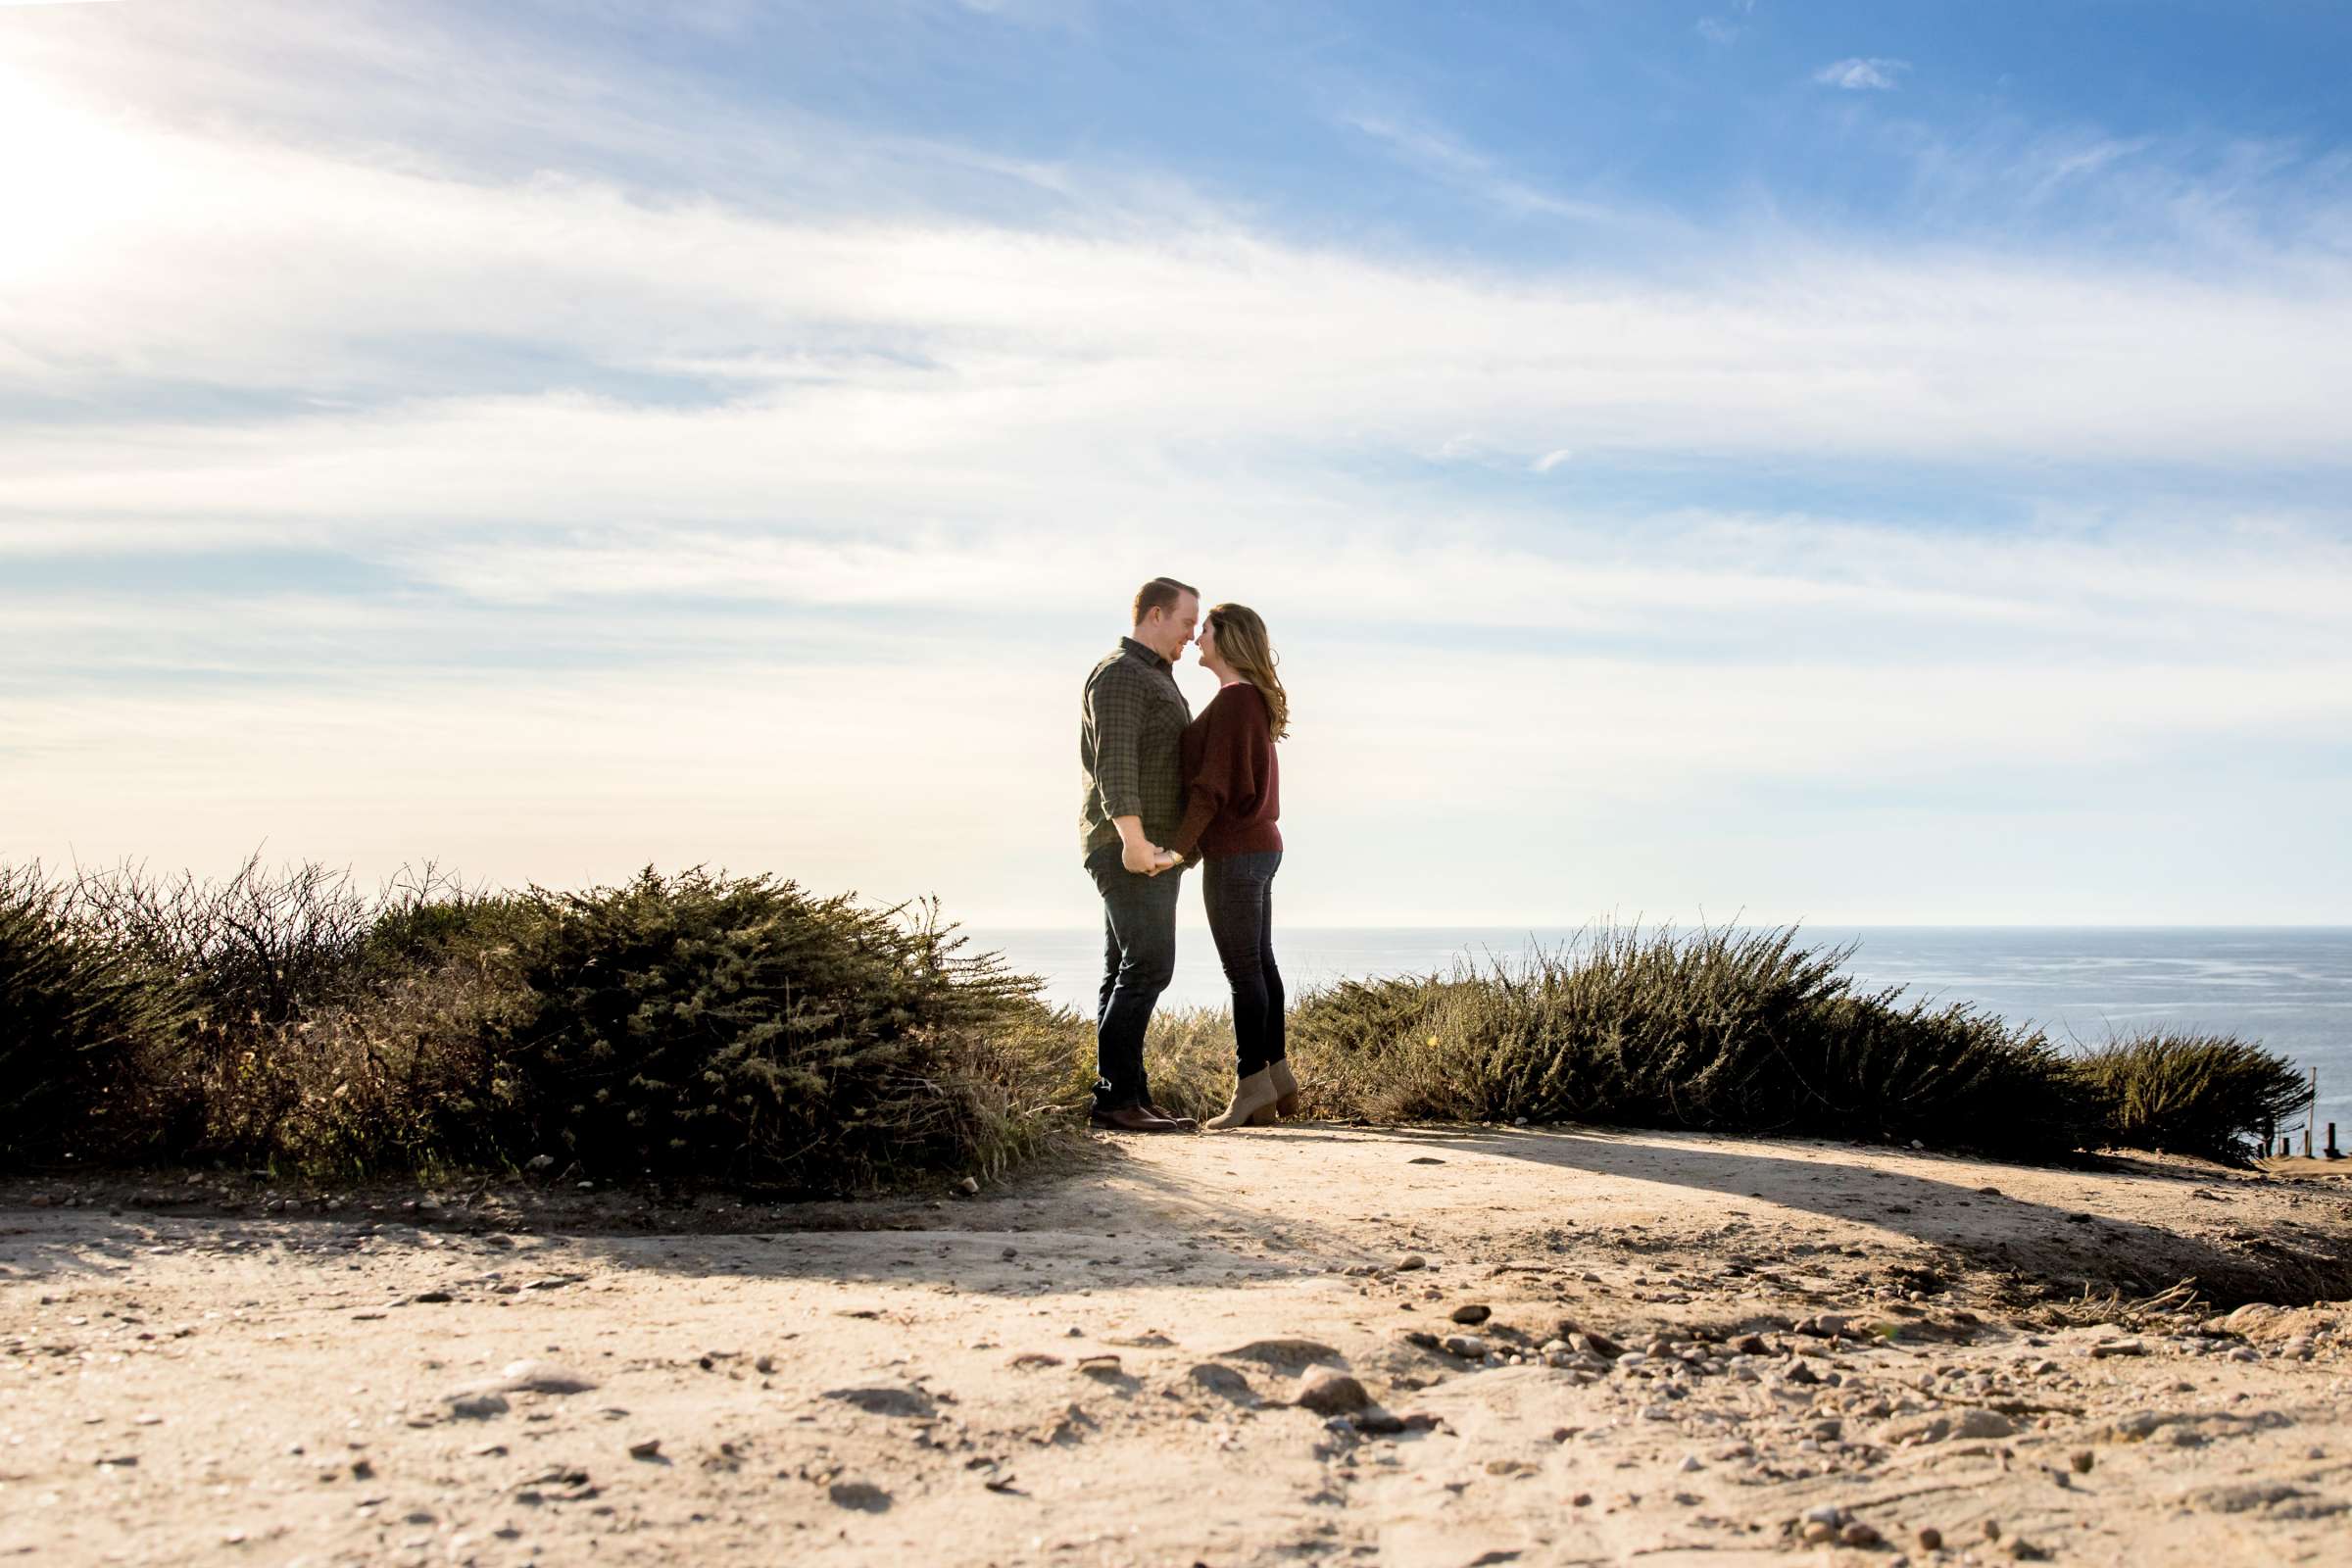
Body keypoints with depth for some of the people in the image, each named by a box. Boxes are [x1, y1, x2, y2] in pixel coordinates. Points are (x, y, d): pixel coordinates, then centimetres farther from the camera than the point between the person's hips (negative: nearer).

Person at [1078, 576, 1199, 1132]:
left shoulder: (1154, 681, 23)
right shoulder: (1119, 674, -9)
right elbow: (1114, 763, -21)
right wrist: (1132, 838, -31)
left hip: (1153, 852, 10)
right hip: (1128, 849, -10)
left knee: (1128, 973, 6)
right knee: (1148, 966, -16)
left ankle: (1128, 1099, 5)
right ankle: (1116, 1096, -16)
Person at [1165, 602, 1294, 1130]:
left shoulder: (1233, 698, -14)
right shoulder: (1256, 701, 16)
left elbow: (1213, 785, -19)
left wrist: (1178, 847, -19)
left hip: (1233, 853, -10)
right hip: (1260, 846, 10)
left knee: (1243, 971, -6)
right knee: (1259, 966, 12)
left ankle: (1253, 1084, -2)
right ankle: (1277, 1077, 16)